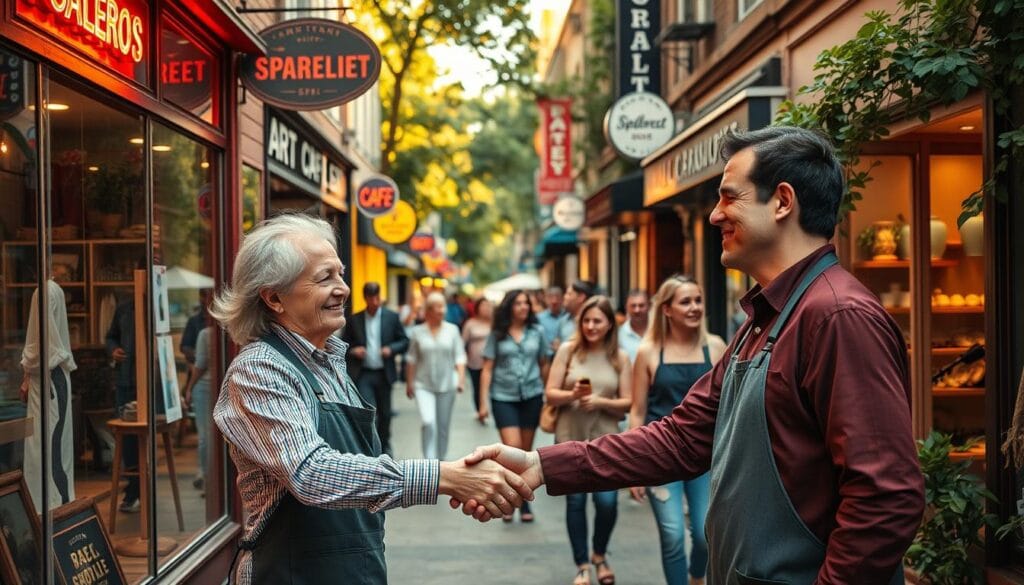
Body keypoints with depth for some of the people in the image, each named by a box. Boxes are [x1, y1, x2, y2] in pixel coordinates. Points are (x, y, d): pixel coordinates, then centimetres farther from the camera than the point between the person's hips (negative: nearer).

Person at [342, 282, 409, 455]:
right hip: (363, 374, -2)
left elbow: (404, 342, 5)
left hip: (383, 374, 2)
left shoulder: (392, 317, 3)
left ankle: (384, 445, 32)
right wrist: (353, 351, -14)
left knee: (384, 413, 13)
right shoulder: (355, 320, 2)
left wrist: (391, 349, -14)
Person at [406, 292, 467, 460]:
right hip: (423, 386, -2)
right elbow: (411, 359, 7)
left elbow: (459, 356, 1)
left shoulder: (452, 330, 3)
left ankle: (440, 460, 25)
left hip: (446, 385, 2)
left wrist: (461, 378, -11)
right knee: (429, 423, -18)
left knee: (443, 426, 9)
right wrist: (409, 383, 7)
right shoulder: (417, 332, 1)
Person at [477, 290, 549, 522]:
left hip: (532, 396, 2)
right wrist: (483, 403, -4)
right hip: (503, 397, -2)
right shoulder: (497, 335, 1)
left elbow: (544, 366, 11)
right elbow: (487, 370, 1)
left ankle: (524, 502, 18)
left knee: (526, 452, 8)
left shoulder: (536, 332, 5)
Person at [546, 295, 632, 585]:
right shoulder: (568, 349, -2)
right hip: (570, 437, 0)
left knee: (607, 501, -7)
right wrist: (572, 395, -20)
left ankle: (600, 555, 22)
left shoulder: (620, 357, 0)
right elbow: (550, 394, -2)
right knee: (575, 501, 5)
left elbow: (627, 402, 0)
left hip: (606, 438, 0)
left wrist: (601, 402, -16)